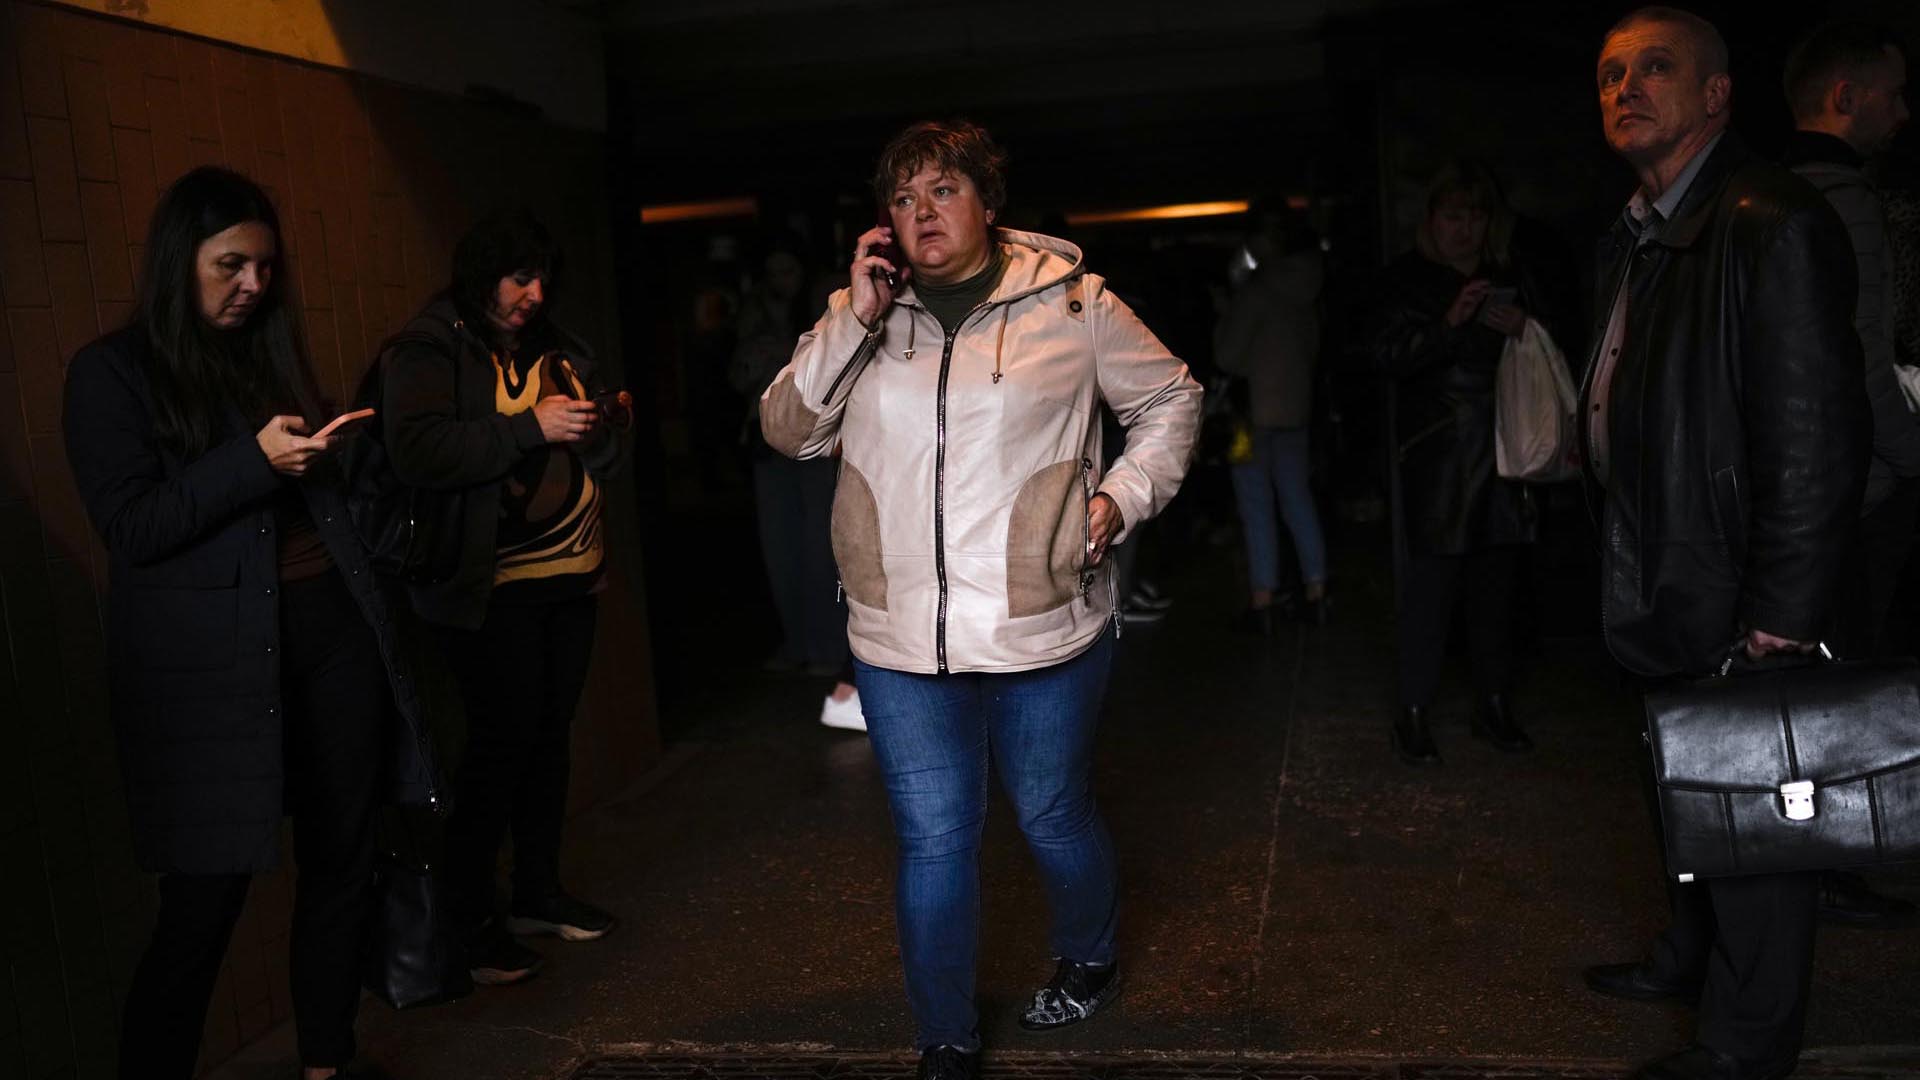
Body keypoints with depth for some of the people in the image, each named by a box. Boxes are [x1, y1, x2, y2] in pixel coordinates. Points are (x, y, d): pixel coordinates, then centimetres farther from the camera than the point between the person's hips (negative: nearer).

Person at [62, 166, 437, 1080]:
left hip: (332, 628, 6)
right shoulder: (112, 372, -1)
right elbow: (129, 526, -10)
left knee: (342, 859, 10)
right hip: (212, 664, -6)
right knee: (206, 900, -4)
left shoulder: (273, 353, 17)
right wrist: (254, 461, -17)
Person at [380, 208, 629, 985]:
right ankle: (467, 920, 7)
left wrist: (599, 426, -1)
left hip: (568, 573, 7)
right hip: (493, 588, -7)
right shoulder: (428, 352, -6)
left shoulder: (552, 346, 15)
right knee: (503, 739, -6)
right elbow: (418, 451, -23)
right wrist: (530, 427, -22)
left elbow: (600, 449, 23)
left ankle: (539, 891, 27)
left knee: (551, 732, 12)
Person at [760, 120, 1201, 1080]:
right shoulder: (861, 316, 6)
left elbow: (1170, 398, 9)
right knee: (933, 844, 6)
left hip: (1042, 634, -1)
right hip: (901, 642, 2)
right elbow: (787, 430, 0)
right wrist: (855, 320, -9)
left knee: (1053, 820, 16)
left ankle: (1088, 963, 46)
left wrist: (1123, 496, -5)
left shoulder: (1071, 304, -1)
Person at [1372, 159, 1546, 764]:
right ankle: (1413, 714, -1)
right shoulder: (1406, 280, 4)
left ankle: (1495, 705, 16)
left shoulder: (1511, 278, 15)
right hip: (1436, 457, -4)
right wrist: (1450, 322, -21)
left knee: (1496, 578, 5)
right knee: (1432, 578, -8)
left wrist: (1525, 328, -4)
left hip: (1501, 448, 4)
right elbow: (1391, 356, -8)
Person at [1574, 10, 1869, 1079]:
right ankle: (1690, 956, 43)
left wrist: (1776, 626, -22)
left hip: (1735, 611, -9)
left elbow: (1816, 442, -22)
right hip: (1668, 597, 9)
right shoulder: (1639, 237, 10)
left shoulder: (1774, 227, -19)